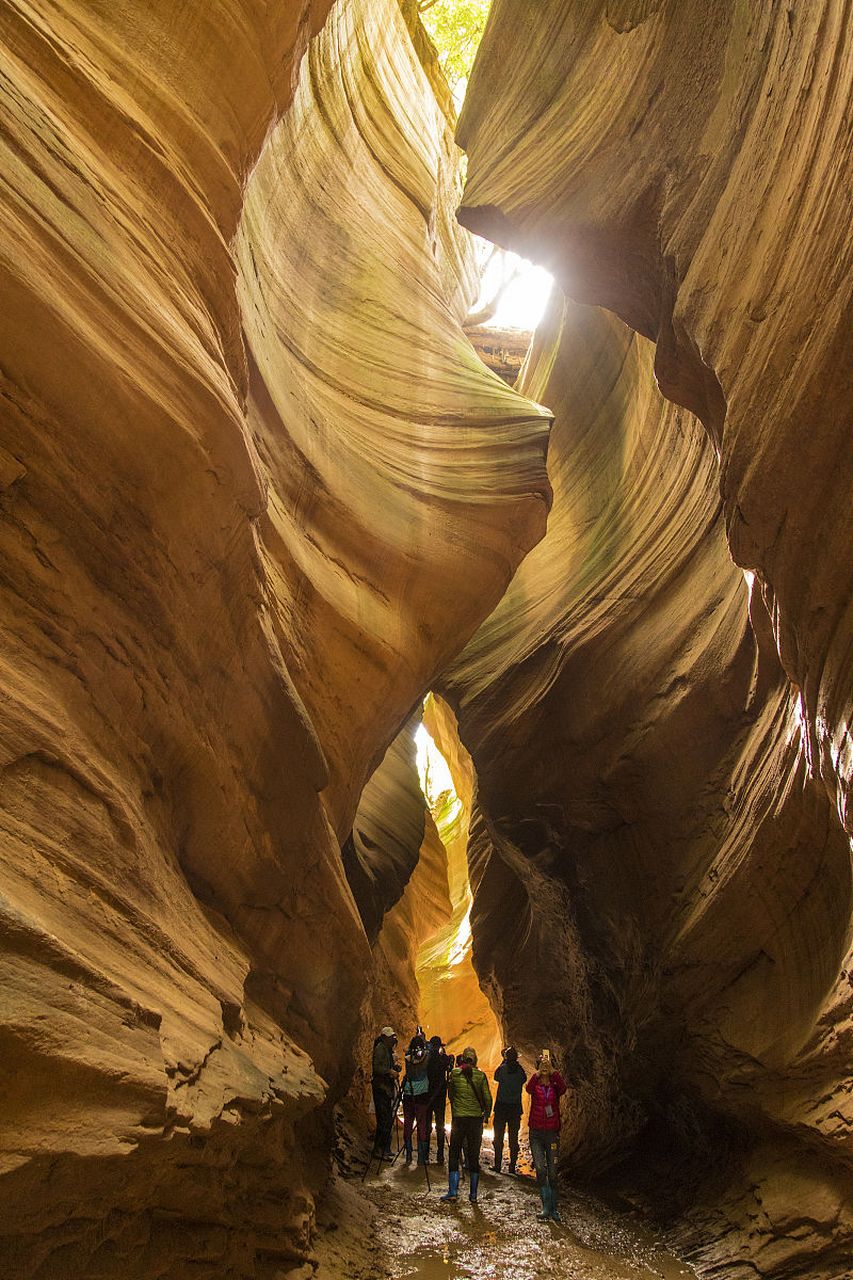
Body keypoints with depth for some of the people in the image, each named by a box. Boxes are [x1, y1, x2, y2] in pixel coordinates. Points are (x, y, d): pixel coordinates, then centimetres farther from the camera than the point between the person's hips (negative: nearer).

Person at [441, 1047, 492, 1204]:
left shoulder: (454, 1073, -2)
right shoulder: (480, 1075, -3)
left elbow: (450, 1094, 10)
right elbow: (487, 1098, -2)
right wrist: (486, 1114, 13)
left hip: (458, 1118, -1)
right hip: (476, 1119, 1)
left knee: (454, 1154, 8)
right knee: (474, 1156, 9)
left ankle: (453, 1191, 3)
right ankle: (473, 1194, 12)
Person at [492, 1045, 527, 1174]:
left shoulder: (502, 1068, -12)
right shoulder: (520, 1070, -8)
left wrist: (504, 1062, 7)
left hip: (501, 1107, -2)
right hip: (516, 1108, 2)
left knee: (499, 1137, 7)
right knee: (514, 1138, 10)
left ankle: (497, 1165, 6)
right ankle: (512, 1166, 10)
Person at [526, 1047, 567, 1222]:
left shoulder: (555, 1086, 2)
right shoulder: (535, 1085, 1)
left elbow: (563, 1087, -23)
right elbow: (528, 1088, -24)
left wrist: (552, 1070, -35)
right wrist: (538, 1072, -38)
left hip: (552, 1132, 1)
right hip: (536, 1132, -1)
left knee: (552, 1172, 4)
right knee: (540, 1170, -12)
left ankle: (553, 1209, 16)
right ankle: (546, 1208, -5)